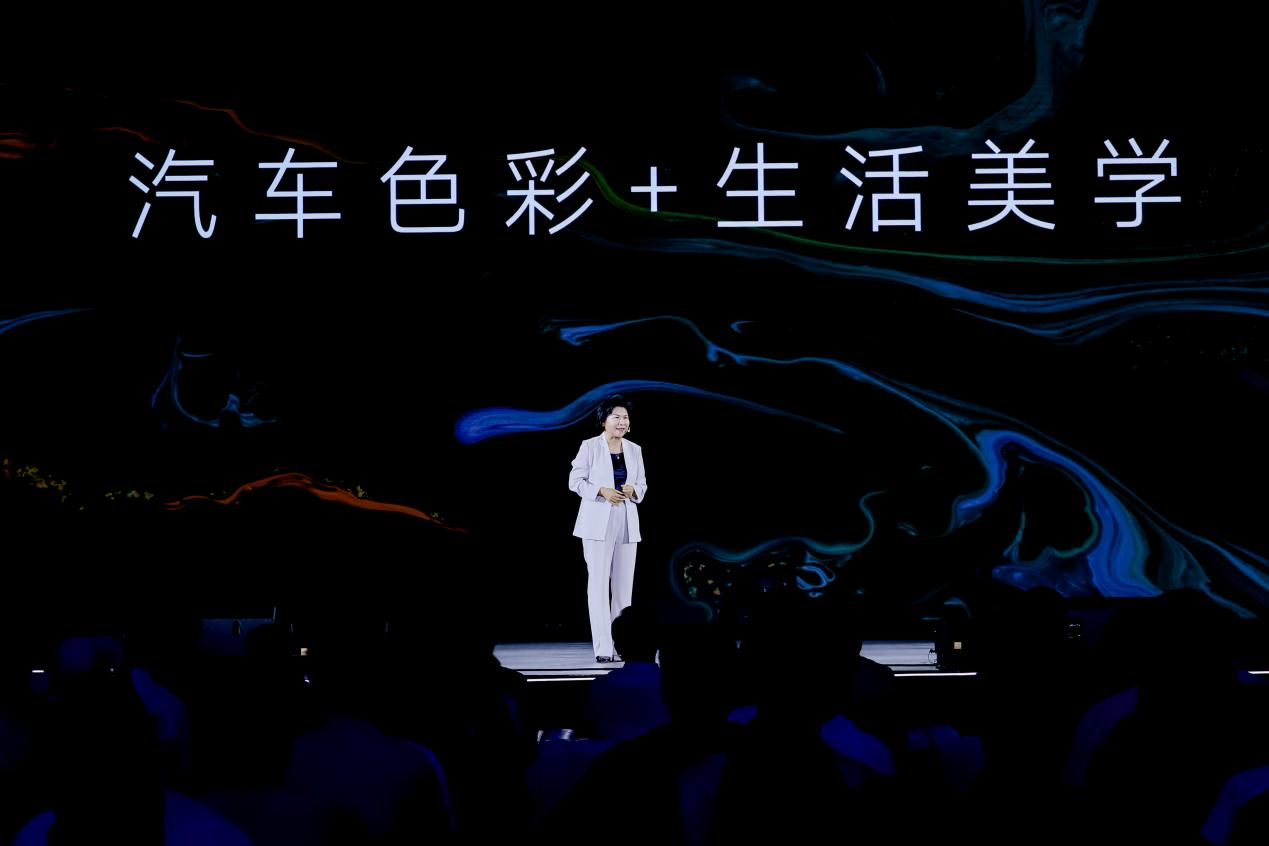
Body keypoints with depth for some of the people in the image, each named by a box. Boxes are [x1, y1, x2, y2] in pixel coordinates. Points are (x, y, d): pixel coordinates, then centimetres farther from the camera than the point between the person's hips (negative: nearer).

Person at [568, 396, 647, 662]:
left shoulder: (634, 450, 10)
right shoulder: (590, 446, -2)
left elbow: (642, 484, 14)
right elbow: (575, 481, -3)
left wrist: (633, 490, -9)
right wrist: (602, 491, -17)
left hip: (627, 522, 5)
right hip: (598, 521, -5)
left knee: (624, 584, 5)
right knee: (599, 582, -7)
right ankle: (602, 647, -8)